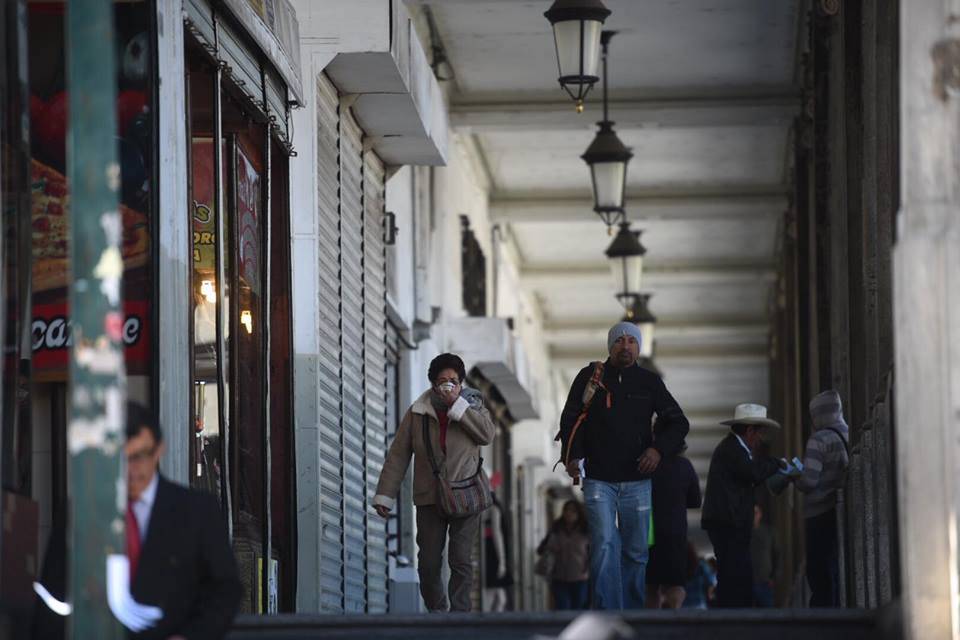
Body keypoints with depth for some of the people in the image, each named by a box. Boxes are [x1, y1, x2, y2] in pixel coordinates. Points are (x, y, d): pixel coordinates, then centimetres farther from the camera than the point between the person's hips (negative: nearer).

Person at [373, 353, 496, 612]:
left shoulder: (472, 407, 4)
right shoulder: (417, 413, 2)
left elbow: (487, 434, -15)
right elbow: (397, 456, 2)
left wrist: (456, 405, -17)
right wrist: (385, 495, -2)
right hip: (429, 500, 1)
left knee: (461, 561, -7)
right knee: (428, 562, 2)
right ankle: (436, 611, 21)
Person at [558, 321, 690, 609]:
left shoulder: (649, 382, 7)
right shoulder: (590, 377, 3)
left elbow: (678, 423, 10)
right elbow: (570, 420, 5)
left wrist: (659, 449, -7)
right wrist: (572, 456, -11)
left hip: (637, 480, 3)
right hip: (598, 478, -3)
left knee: (636, 551, 6)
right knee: (604, 545, -14)